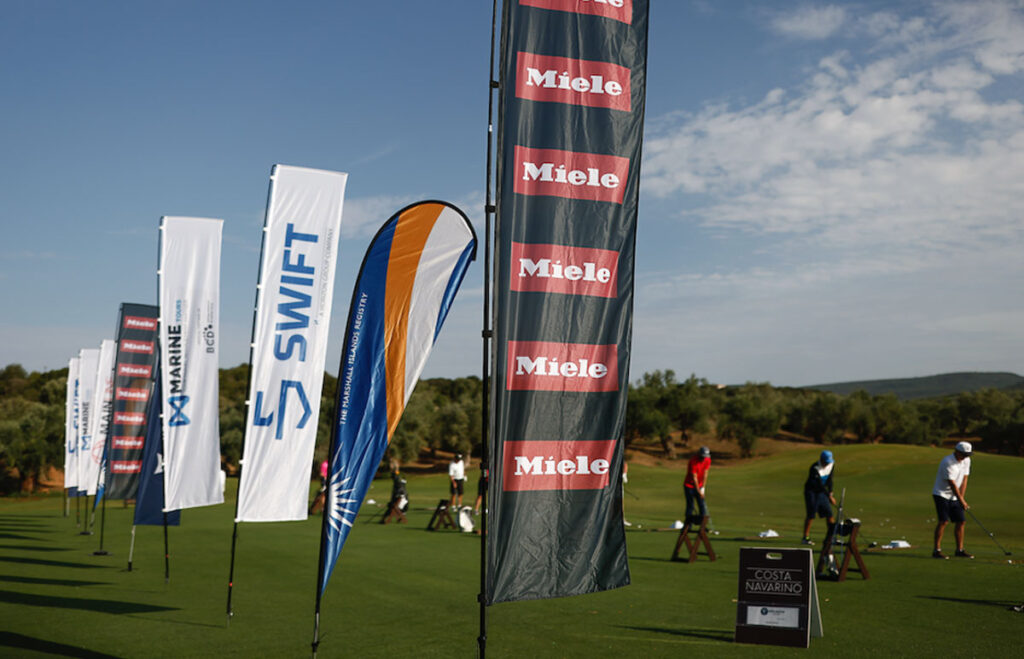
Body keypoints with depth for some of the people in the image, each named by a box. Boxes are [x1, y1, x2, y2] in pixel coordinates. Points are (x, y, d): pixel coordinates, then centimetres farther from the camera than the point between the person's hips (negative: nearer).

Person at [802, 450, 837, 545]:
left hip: (822, 491, 6)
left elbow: (829, 479, 5)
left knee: (829, 512, 0)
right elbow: (819, 484, -27)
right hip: (811, 491, -6)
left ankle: (831, 536, 9)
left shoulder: (831, 464, -4)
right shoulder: (814, 468, -26)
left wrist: (830, 492, -3)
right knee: (811, 514, -12)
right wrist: (830, 497, -26)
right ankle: (806, 537, -7)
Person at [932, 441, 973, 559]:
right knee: (944, 521, -17)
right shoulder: (947, 462, -21)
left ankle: (960, 550, 14)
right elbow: (952, 484, -20)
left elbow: (964, 480, 4)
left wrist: (961, 497, -5)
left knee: (961, 521, 4)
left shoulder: (966, 460, 2)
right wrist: (962, 500, -17)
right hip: (941, 494, -7)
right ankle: (937, 550, -16)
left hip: (954, 496, 7)